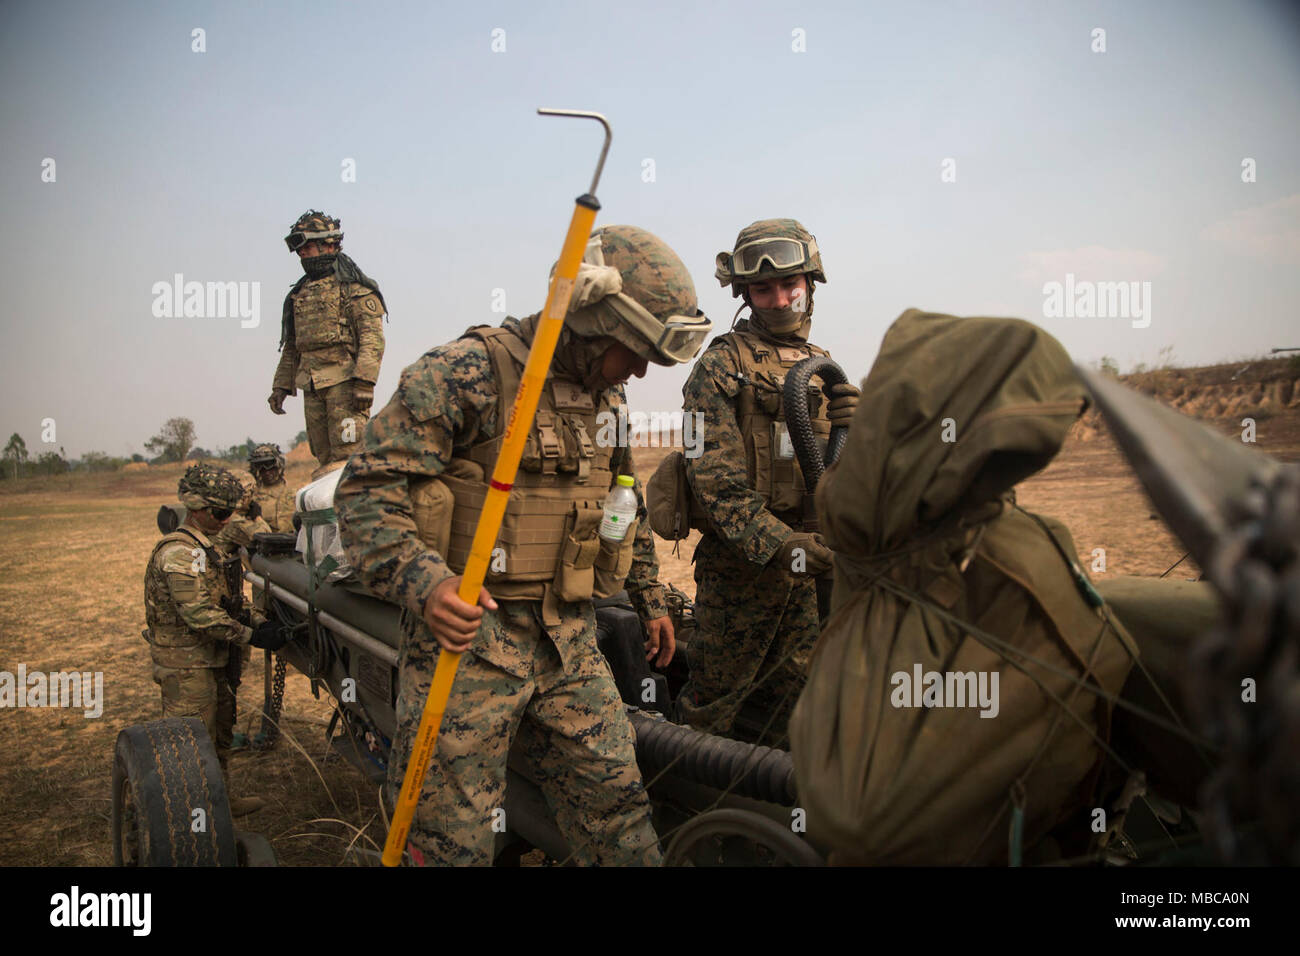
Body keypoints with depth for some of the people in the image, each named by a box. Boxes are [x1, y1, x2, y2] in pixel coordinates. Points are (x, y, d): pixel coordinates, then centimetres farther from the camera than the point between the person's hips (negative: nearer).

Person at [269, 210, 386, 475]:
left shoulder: (353, 287, -1)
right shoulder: (299, 293, 21)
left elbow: (373, 337, -11)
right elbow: (291, 347, 26)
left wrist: (364, 381, -21)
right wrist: (281, 386, 20)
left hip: (345, 382, -7)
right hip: (312, 387, 7)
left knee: (347, 456, -12)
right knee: (325, 460, 7)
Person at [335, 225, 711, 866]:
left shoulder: (605, 397, 13)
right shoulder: (465, 372, -12)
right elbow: (367, 489, -18)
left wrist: (651, 599, 29)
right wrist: (424, 583, -32)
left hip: (569, 642, 6)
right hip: (467, 631, -6)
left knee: (616, 804, 7)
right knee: (454, 839, 3)